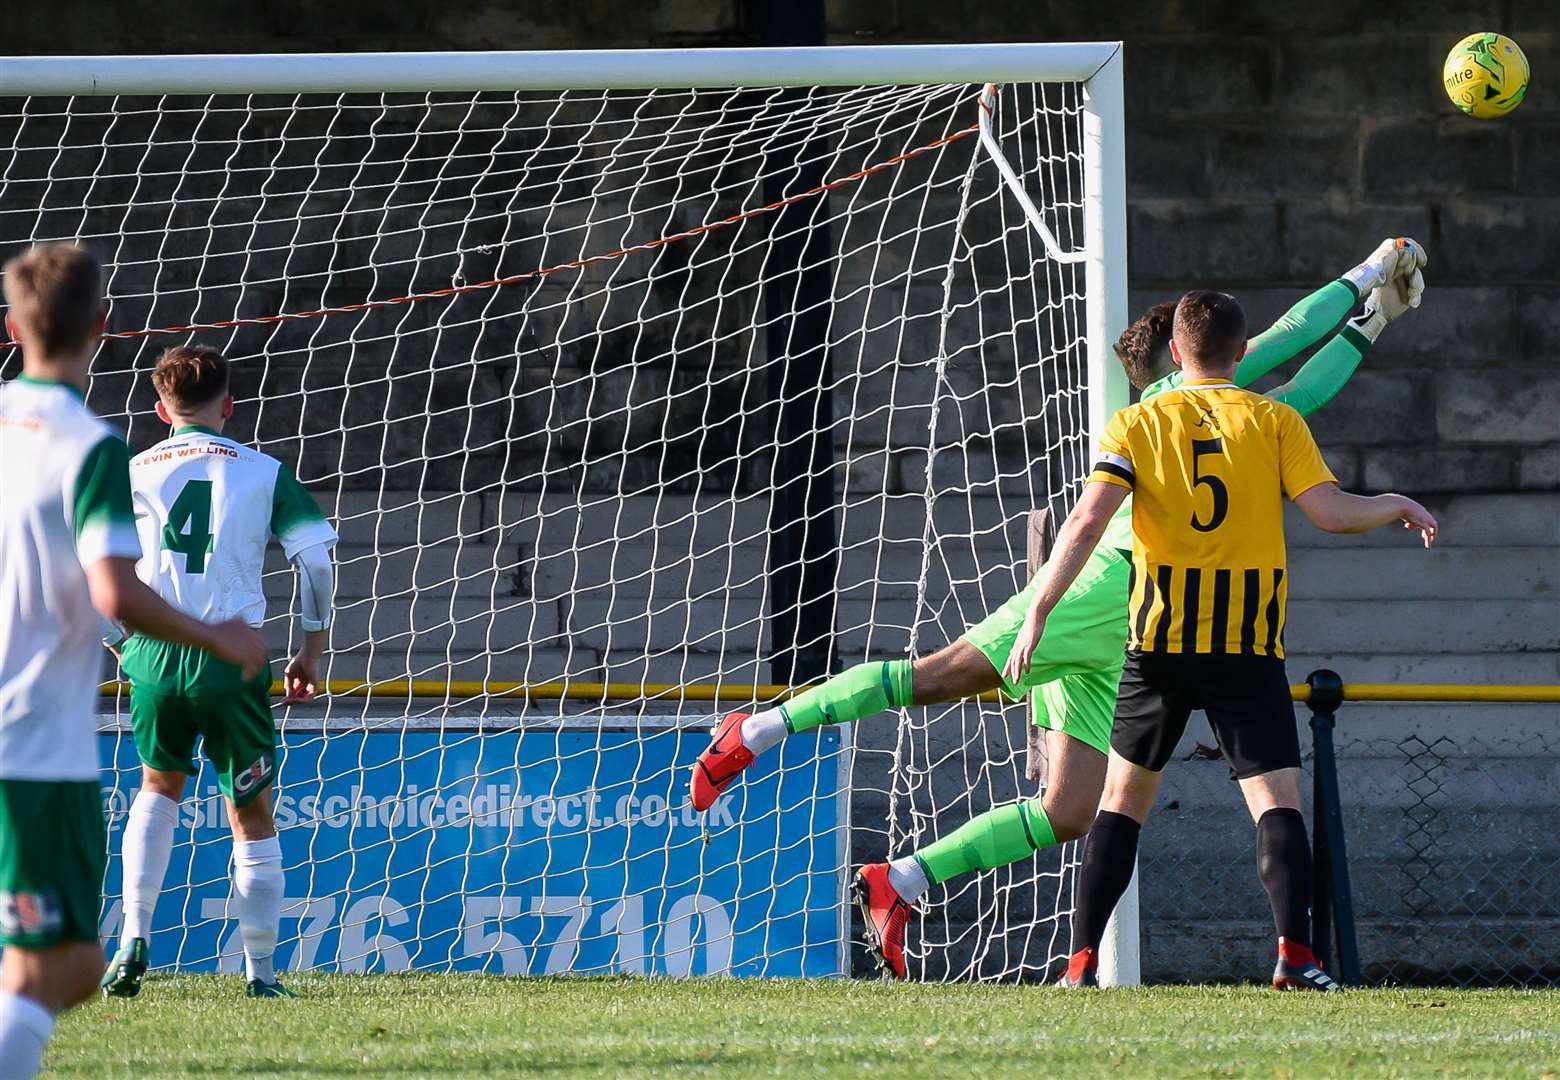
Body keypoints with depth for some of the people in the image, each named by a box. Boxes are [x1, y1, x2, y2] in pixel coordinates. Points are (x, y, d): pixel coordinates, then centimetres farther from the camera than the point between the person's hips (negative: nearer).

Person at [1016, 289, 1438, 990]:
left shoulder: (1137, 423, 4)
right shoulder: (1274, 420, 2)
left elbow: (1087, 522, -8)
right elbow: (1331, 512, -7)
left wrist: (1038, 612, -8)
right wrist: (1397, 506, 12)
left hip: (1159, 642, 1)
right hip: (1249, 645, -1)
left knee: (1123, 797, 14)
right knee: (1277, 800, -3)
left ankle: (1083, 960, 9)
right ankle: (1294, 950, -23)